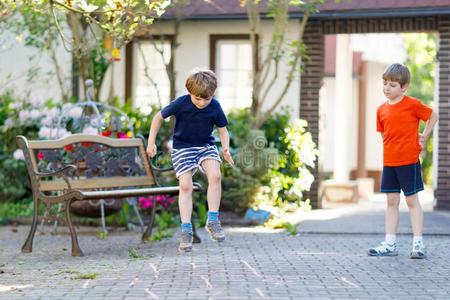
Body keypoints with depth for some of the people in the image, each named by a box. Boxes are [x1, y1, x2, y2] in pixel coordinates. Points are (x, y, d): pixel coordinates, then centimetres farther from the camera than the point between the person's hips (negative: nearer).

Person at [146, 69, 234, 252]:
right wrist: (151, 142, -2)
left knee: (215, 175, -25)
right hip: (182, 148, -1)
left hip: (206, 146, 1)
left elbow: (222, 129, 4)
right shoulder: (181, 104, -16)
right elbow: (159, 117, -2)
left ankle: (212, 221, -15)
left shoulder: (215, 107, -10)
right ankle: (186, 230, -11)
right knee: (185, 185, -16)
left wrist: (225, 147, -14)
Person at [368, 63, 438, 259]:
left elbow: (433, 116, 4)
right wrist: (393, 146, 3)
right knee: (391, 201, 8)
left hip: (409, 161, -5)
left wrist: (423, 137, 1)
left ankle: (418, 244, 3)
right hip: (389, 162, 5)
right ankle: (390, 244, 12)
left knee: (412, 200, -1)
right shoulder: (382, 110, 7)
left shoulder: (413, 105, -7)